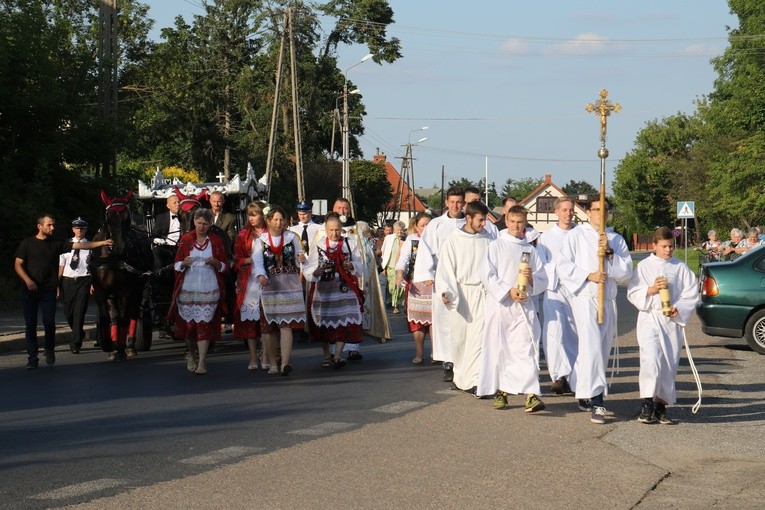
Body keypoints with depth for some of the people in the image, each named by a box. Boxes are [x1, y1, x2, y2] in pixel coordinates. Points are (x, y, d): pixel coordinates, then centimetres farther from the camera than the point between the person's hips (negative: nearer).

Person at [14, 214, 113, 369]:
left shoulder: (57, 244, 10)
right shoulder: (27, 243, 5)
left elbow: (81, 245, 4)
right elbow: (18, 264, 1)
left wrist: (102, 243, -5)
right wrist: (28, 280, -15)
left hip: (48, 290, 1)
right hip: (29, 290, -1)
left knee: (49, 322, -5)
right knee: (30, 324, -2)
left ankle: (49, 351, 17)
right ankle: (32, 358, 4)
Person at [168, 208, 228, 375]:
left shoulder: (216, 242, 6)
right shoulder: (185, 240, 5)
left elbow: (225, 266, 9)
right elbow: (176, 264, 5)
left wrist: (217, 263, -12)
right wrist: (184, 263, -17)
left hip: (209, 290, -1)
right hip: (187, 289, 1)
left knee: (204, 324, -8)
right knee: (188, 323, 5)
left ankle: (202, 362, -7)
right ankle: (192, 355, 29)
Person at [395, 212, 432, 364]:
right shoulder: (411, 240, 6)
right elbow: (403, 259, -3)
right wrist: (400, 275, -20)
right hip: (415, 285, 1)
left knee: (434, 318, -5)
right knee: (417, 319, 2)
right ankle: (419, 353, 10)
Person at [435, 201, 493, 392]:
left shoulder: (487, 239, 4)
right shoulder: (453, 240, 1)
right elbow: (445, 267, -1)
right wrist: (444, 291, -14)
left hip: (481, 293, 0)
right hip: (460, 292, 0)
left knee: (479, 336, -9)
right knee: (459, 337, 7)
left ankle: (472, 379, -7)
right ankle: (460, 375, 24)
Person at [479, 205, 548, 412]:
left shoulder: (530, 249, 14)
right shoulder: (496, 246, 5)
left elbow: (543, 280, 12)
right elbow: (486, 275, -4)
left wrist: (531, 279, -10)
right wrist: (508, 291, -13)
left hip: (524, 305, 1)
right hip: (499, 304, -1)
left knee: (526, 348, -10)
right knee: (498, 348, 3)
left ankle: (531, 394, -18)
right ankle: (500, 392, 16)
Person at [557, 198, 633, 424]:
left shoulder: (616, 239, 16)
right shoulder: (576, 235, 6)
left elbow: (626, 272, 6)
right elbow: (564, 268, -1)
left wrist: (610, 253, -7)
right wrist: (588, 275, -13)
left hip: (608, 301, 5)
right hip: (584, 298, -5)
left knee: (602, 350, 8)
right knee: (592, 345, -19)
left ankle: (583, 392, 23)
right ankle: (596, 401, -24)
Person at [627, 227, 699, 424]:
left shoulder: (680, 268, 6)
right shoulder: (644, 266, 4)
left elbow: (691, 293, 5)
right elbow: (633, 293, 2)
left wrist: (678, 308, -10)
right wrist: (651, 290, -14)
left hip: (673, 320, 2)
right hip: (649, 318, -2)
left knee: (670, 364, 4)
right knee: (651, 359, -18)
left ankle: (661, 405, 16)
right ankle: (647, 403, -16)